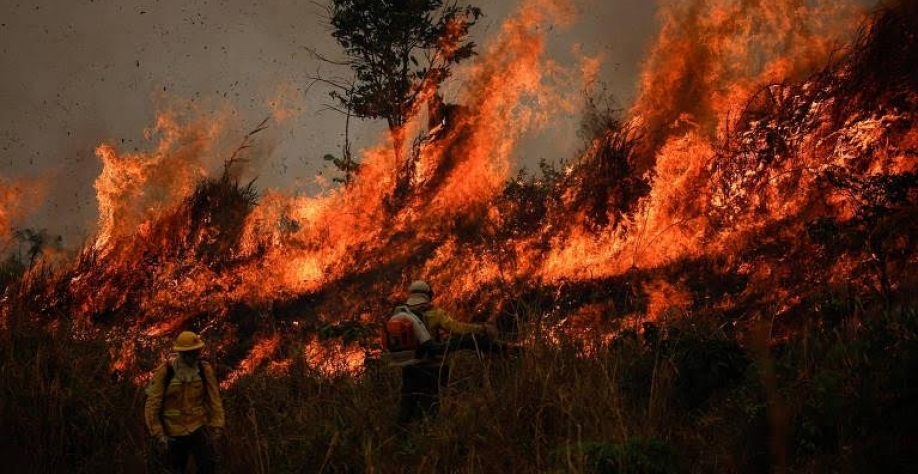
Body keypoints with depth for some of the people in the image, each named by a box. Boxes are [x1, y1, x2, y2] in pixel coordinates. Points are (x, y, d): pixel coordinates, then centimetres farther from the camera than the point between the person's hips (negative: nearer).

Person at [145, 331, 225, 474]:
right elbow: (152, 405, -10)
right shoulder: (165, 372, -14)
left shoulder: (205, 369, -7)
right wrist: (158, 435, -13)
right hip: (173, 434, -1)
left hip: (198, 429, 1)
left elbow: (215, 400, -1)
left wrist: (217, 427, -7)